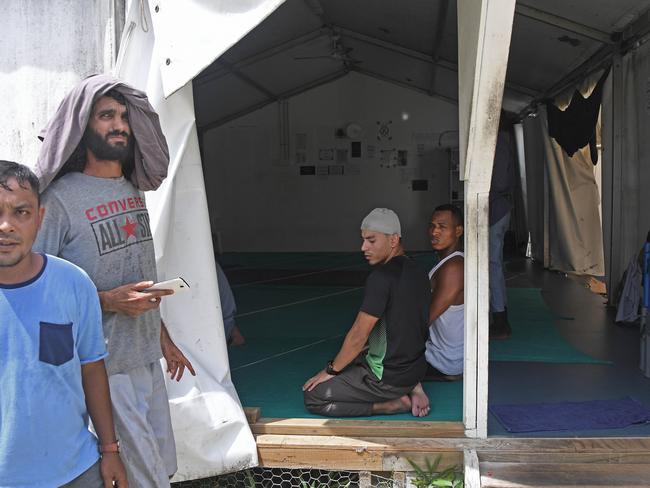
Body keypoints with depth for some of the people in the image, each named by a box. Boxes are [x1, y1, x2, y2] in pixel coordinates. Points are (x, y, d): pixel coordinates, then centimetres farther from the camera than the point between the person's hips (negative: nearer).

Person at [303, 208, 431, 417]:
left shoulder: (382, 276, -22)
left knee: (313, 397, -1)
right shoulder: (417, 272, 5)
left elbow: (359, 335, -19)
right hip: (416, 367, 9)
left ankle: (394, 404, -4)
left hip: (390, 376, -9)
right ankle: (411, 388, 10)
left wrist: (331, 370, -4)